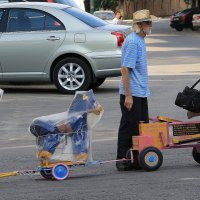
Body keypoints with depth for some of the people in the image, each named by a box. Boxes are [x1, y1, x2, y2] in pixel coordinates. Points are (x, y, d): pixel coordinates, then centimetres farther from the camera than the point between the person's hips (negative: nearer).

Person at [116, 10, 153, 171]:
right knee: (129, 127, -4)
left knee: (142, 126, 12)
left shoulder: (140, 41, 14)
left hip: (141, 93, 10)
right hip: (132, 93, -10)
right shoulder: (132, 42, -16)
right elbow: (125, 69, -20)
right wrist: (128, 95, -23)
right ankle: (123, 159, 2)